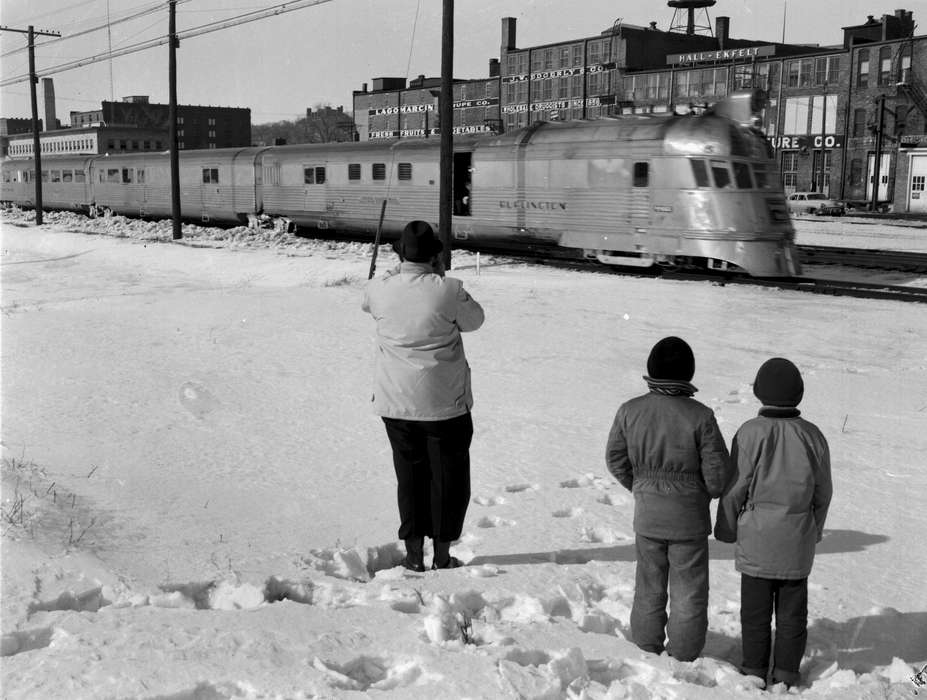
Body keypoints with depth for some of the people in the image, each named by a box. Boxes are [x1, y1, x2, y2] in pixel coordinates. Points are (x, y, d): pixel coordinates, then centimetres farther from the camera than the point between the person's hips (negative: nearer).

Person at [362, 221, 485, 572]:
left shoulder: (380, 288, -6)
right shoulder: (448, 290, -16)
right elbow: (474, 320, 2)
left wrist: (400, 270, 17)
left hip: (395, 403, 3)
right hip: (445, 404, -3)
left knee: (409, 476, 16)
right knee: (448, 478, 12)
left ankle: (414, 554, 22)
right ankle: (442, 556, 19)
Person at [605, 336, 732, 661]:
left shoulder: (630, 411, -8)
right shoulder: (699, 416, -18)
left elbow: (615, 459, 2)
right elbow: (719, 472, -12)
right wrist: (708, 492, 9)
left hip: (646, 514, 3)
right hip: (689, 516, -3)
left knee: (649, 587, 18)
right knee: (689, 592, 12)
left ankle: (647, 651, 29)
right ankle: (684, 657, 21)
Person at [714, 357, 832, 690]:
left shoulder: (750, 433, -15)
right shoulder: (811, 435, -4)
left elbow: (735, 487, -10)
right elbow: (823, 491, 5)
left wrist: (726, 528, 3)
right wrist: (815, 529, 20)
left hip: (757, 536, -3)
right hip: (798, 538, 3)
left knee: (756, 607, 8)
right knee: (792, 608, 12)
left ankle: (755, 671, 16)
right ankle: (786, 673, 18)